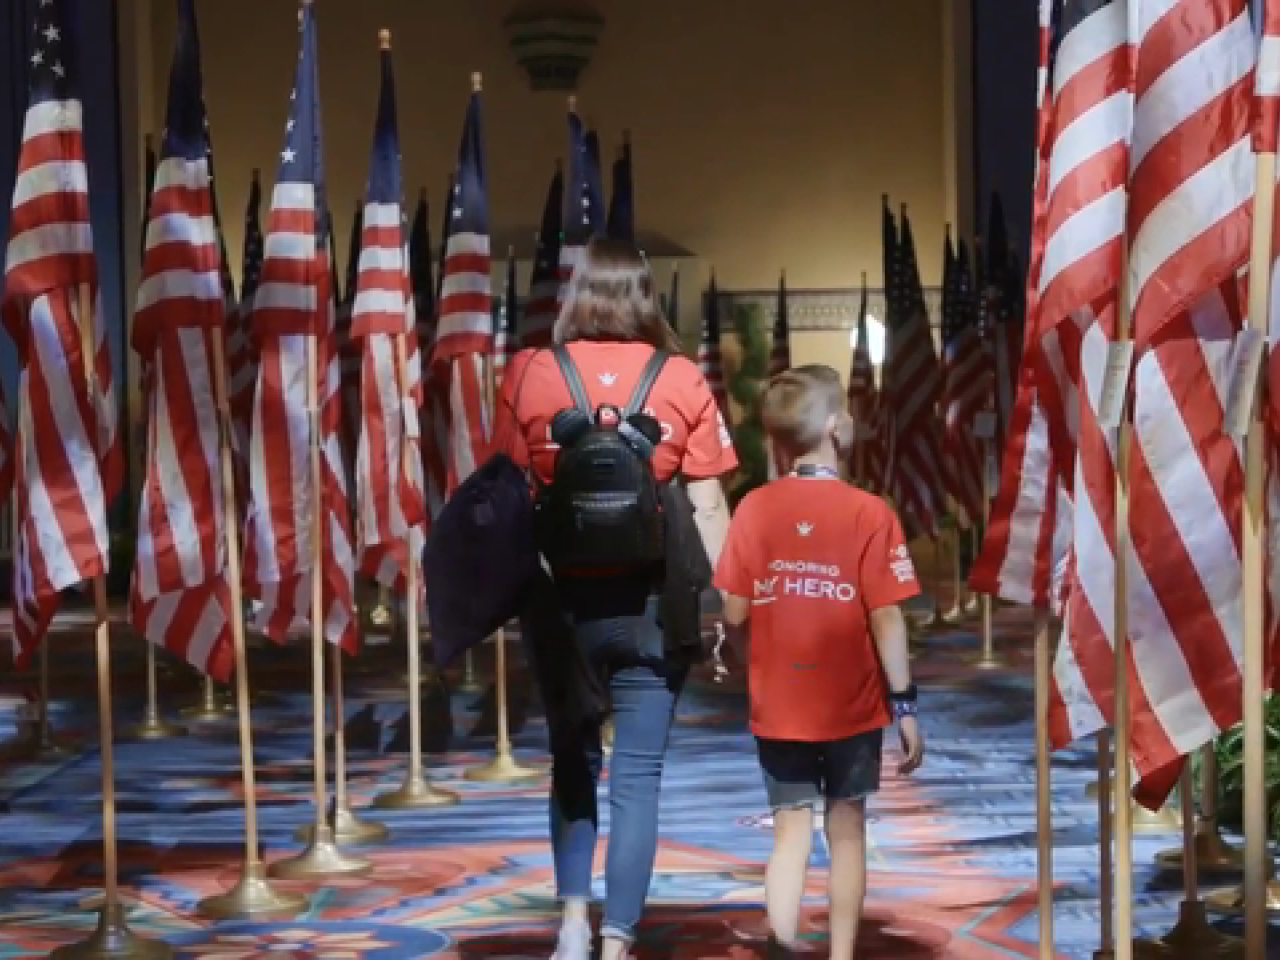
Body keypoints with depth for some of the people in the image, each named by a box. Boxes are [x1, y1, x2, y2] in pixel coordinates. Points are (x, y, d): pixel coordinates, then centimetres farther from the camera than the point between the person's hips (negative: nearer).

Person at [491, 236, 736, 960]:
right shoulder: (682, 380, -2)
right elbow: (707, 506, -3)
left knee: (574, 760, 20)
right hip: (649, 600, -1)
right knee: (638, 775, 5)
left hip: (561, 595, 1)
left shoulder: (529, 374, 0)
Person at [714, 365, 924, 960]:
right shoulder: (869, 512, -12)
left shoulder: (753, 509, -5)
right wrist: (904, 703, -4)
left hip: (777, 705, 2)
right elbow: (885, 619, -13)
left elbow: (734, 615, -4)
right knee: (846, 828, 13)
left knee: (792, 831, 7)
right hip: (851, 704, -1)